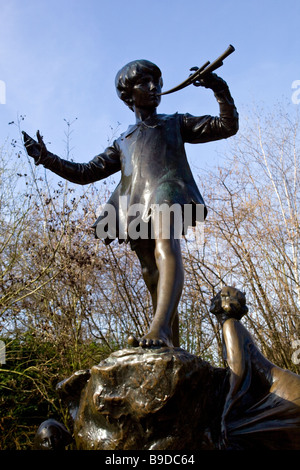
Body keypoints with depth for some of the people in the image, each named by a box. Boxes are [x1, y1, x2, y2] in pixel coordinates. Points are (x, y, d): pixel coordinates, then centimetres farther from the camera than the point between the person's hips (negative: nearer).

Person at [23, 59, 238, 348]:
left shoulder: (175, 124, 28)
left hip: (167, 191, -3)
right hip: (137, 210, 3)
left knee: (165, 251, -33)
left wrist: (219, 89, 2)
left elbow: (227, 127, 19)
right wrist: (45, 157, 18)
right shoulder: (122, 144, 34)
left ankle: (160, 329, -50)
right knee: (156, 285, -4)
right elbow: (85, 173, 28)